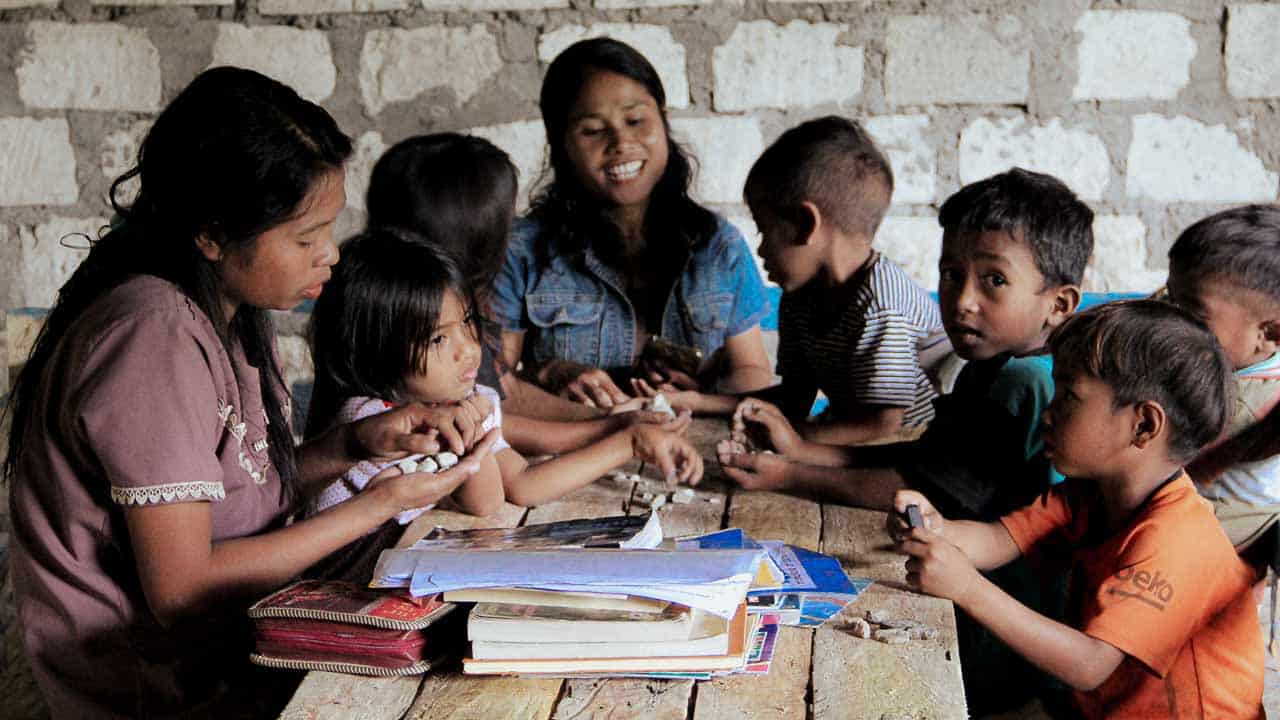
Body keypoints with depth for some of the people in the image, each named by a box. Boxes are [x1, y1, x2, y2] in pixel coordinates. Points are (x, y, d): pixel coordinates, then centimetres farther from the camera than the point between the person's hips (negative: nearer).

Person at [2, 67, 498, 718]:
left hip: (234, 649, 8)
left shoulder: (226, 310, 4)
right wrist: (383, 502, -18)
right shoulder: (154, 336, -24)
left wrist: (357, 444, -7)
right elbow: (182, 591, -23)